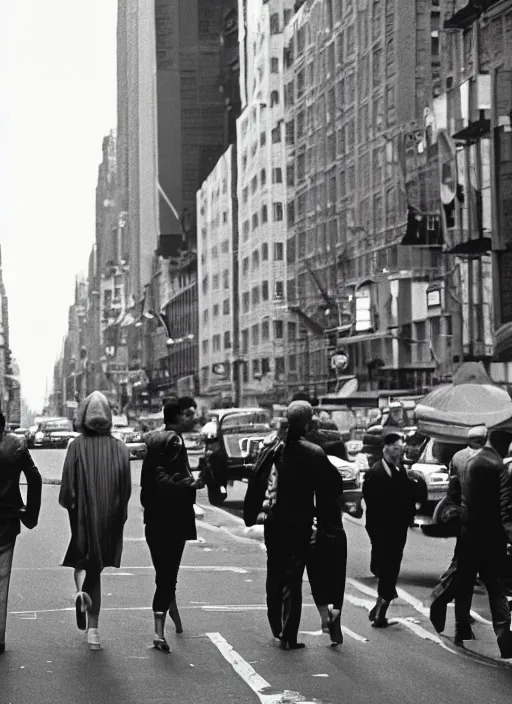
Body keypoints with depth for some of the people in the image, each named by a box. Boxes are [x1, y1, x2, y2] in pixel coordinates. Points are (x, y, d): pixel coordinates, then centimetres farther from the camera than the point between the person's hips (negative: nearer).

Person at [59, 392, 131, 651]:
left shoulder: (77, 446, -9)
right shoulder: (119, 448, -3)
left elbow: (67, 486, -10)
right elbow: (126, 488, -3)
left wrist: (68, 504, 8)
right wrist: (119, 516, 9)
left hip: (82, 515, -2)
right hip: (109, 519, 2)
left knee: (81, 561, 17)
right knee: (96, 569, 14)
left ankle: (81, 591, -17)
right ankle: (93, 628, 14)